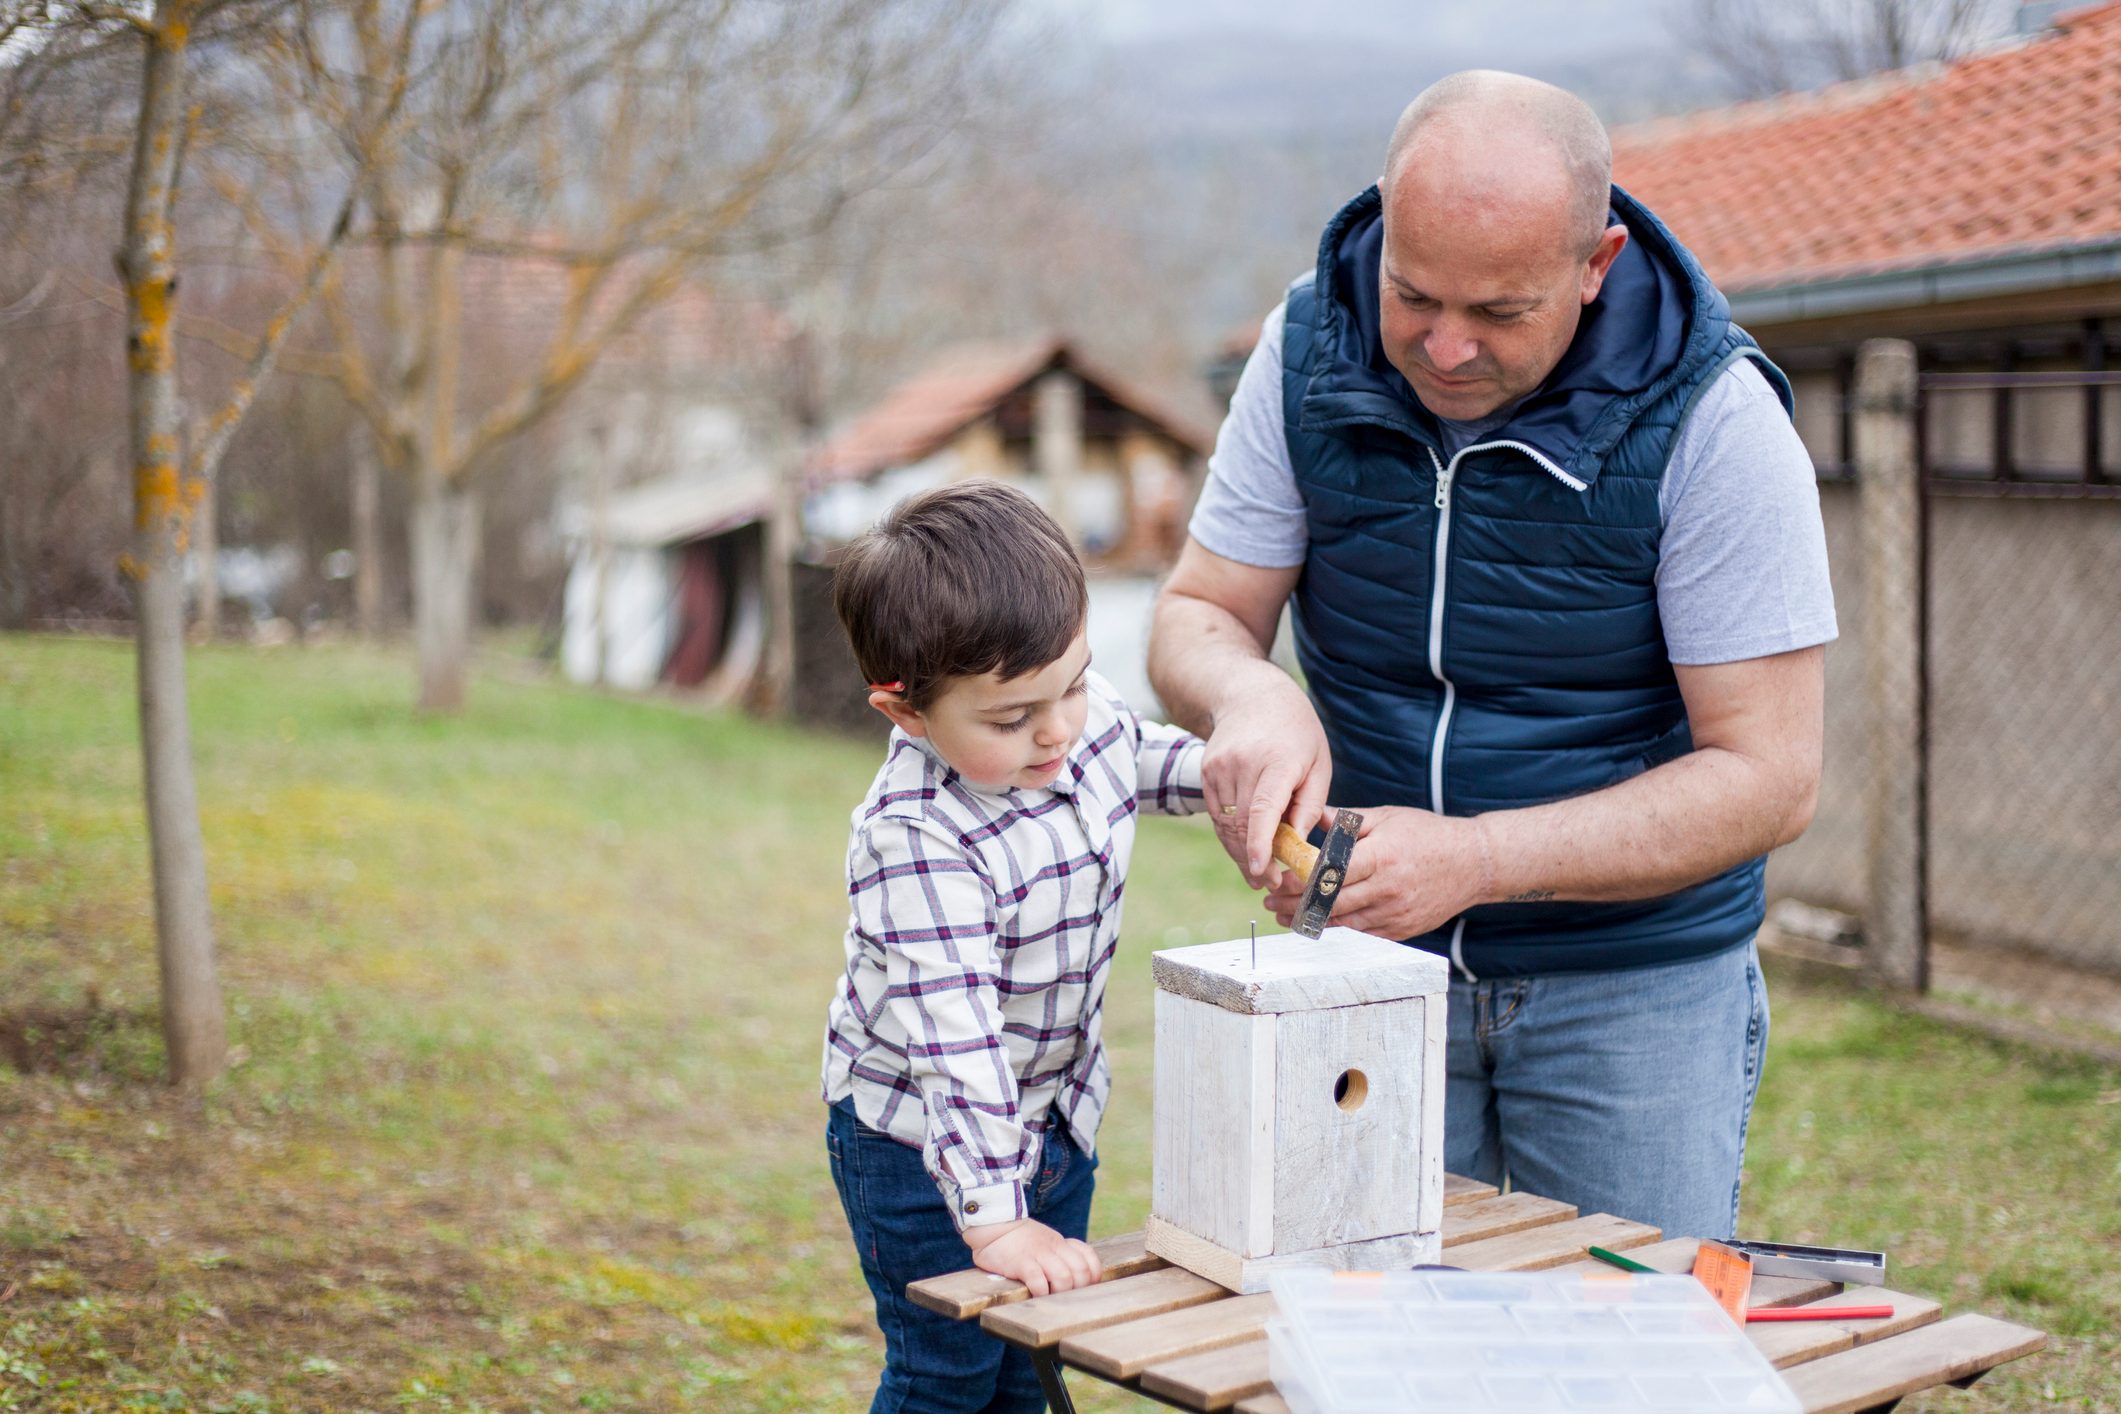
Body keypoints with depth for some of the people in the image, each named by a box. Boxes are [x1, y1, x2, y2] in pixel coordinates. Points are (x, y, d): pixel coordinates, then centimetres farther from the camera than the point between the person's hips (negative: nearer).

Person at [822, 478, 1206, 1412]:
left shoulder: (1089, 717, -10)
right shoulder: (915, 842, -33)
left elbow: (1148, 762, 16)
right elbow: (954, 1037, -36)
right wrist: (994, 1220, -38)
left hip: (1057, 1115, 7)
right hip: (923, 1141, -7)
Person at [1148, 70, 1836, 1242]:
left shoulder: (1710, 420, -17)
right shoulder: (1312, 354, -7)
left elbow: (1768, 778, -17)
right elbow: (1194, 618, -1)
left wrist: (1476, 859, -28)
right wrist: (1250, 695, -26)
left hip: (1634, 986, -2)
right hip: (1374, 956, 3)